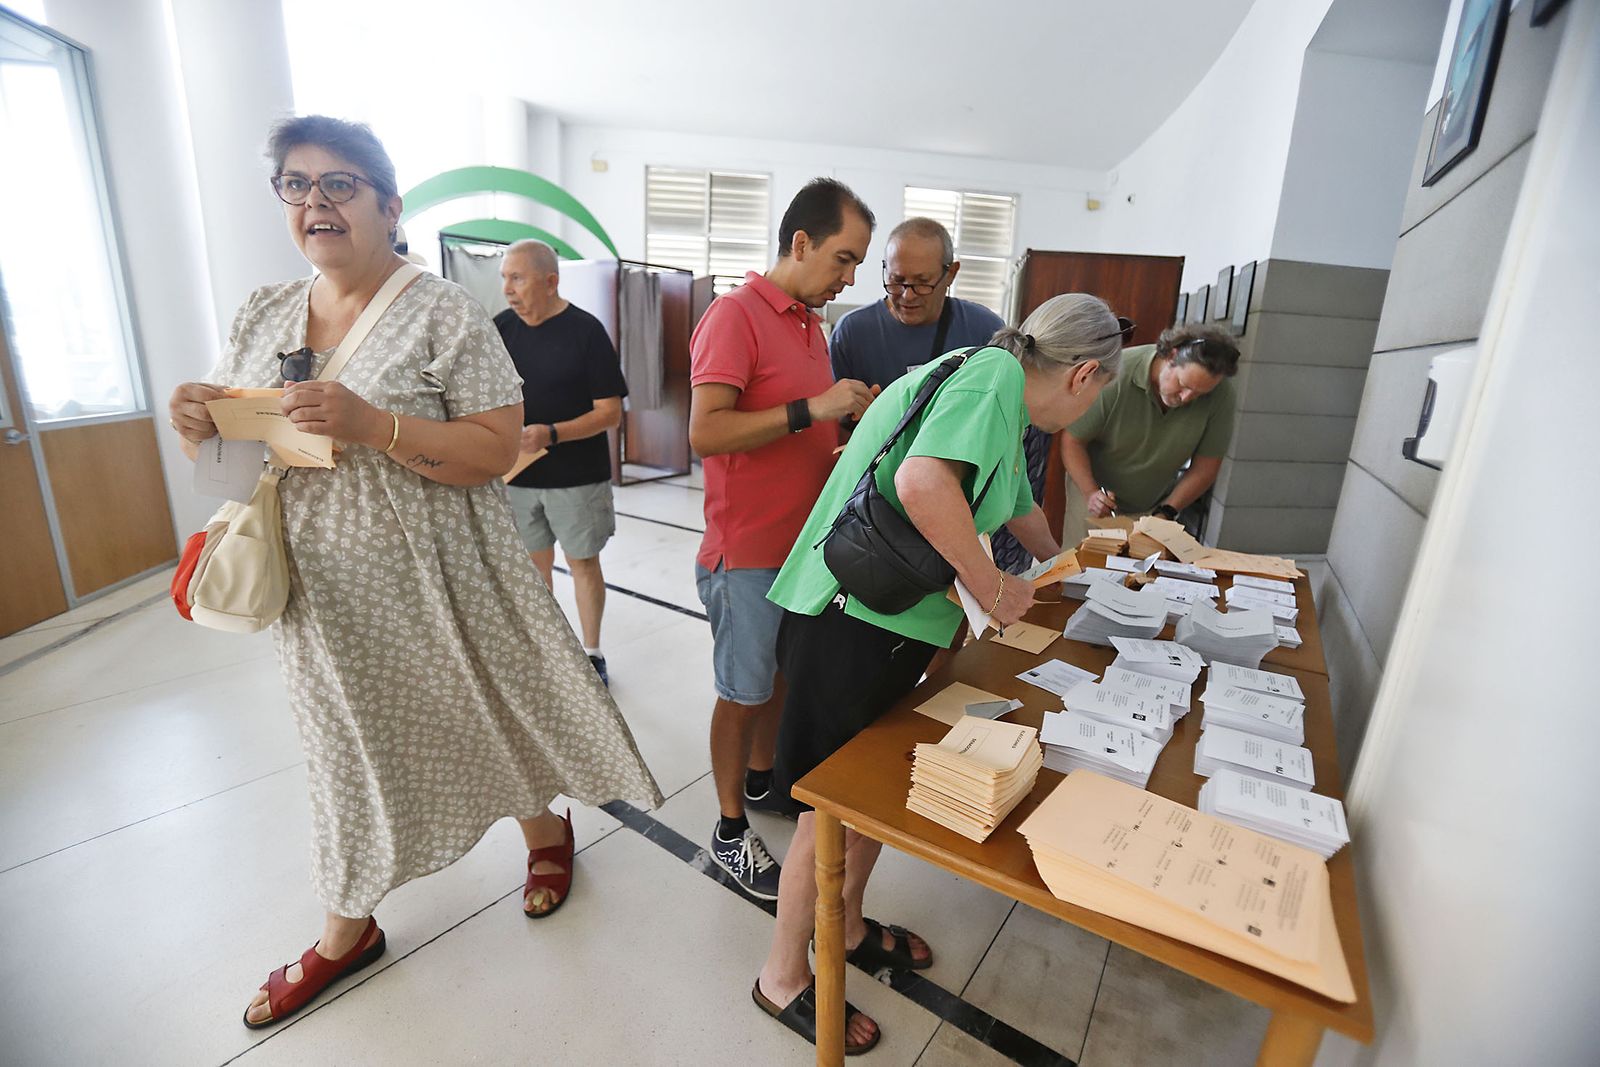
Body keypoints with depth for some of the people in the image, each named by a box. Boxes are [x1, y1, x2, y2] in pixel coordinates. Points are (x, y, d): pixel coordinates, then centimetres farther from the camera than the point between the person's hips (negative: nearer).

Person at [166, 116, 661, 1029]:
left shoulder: (445, 314, -10)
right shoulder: (263, 317, 8)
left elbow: (498, 450, -18)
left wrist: (370, 423, -29)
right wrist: (201, 423, -8)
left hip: (438, 584, -5)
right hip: (325, 590, 6)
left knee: (490, 717, 12)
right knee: (351, 746, 19)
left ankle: (549, 831, 44)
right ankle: (348, 931, 43)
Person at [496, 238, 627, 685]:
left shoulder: (586, 331, -9)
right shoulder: (501, 327, 4)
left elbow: (610, 413, -12)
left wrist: (551, 433, -24)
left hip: (577, 476, -4)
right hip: (517, 474, 4)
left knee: (583, 562, 6)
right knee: (533, 563, 13)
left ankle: (591, 653, 23)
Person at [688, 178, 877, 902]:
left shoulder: (809, 321, 13)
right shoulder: (736, 315, -15)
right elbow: (705, 433, -26)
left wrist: (856, 416, 3)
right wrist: (813, 409, -27)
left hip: (804, 538, 9)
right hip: (748, 551, -8)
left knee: (783, 672, 21)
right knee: (743, 693, 6)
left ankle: (762, 780, 44)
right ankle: (731, 831, 26)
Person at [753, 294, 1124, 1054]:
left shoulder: (1006, 404, 17)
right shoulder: (994, 373, -14)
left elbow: (1017, 504, 36)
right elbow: (922, 482, -33)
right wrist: (993, 589, -19)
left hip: (885, 621, 10)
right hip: (854, 622, -10)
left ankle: (847, 928, 46)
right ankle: (782, 980, 30)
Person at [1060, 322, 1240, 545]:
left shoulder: (1220, 393, -19)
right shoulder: (1114, 375, -26)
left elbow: (1205, 467, -9)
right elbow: (1072, 441, -18)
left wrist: (1166, 512, -15)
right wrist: (1090, 493, -29)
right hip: (1095, 491, -2)